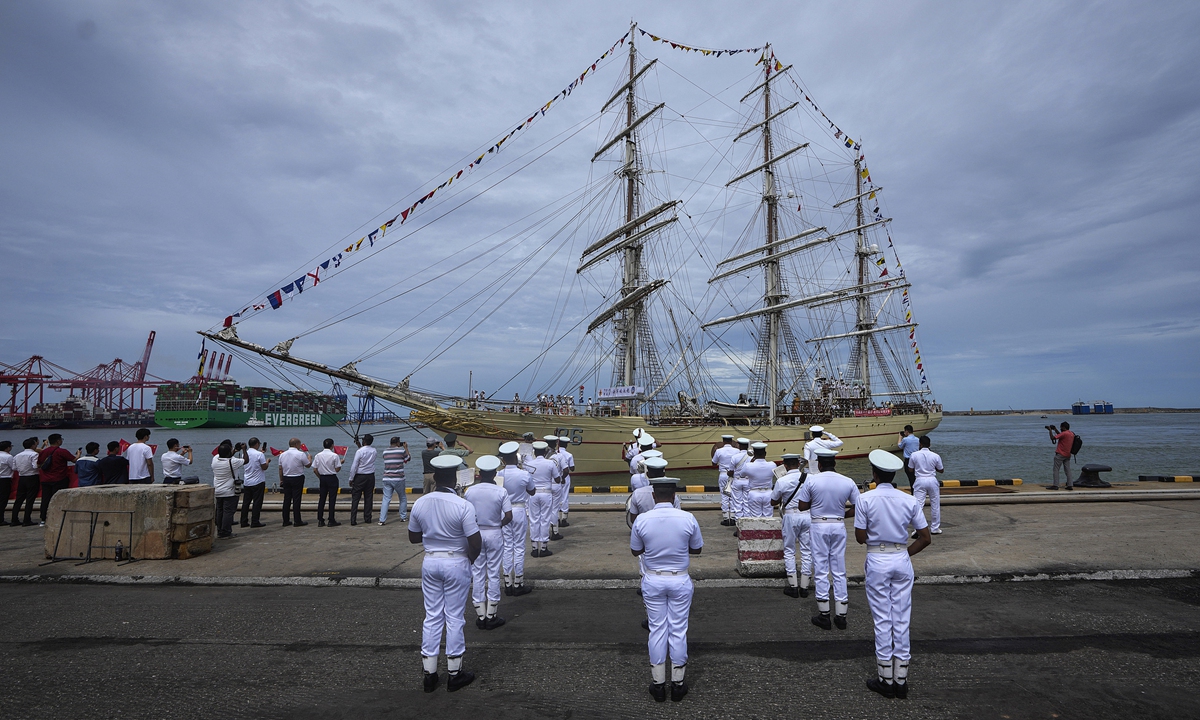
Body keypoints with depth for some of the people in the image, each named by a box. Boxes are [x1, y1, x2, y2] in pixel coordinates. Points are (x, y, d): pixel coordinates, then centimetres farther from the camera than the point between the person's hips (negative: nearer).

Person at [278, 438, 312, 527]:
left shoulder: (282, 455, 5)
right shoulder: (301, 454, -13)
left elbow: (280, 469, 9)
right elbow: (308, 465, -3)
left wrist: (281, 480, 17)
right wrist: (310, 458, 17)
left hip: (286, 479, 5)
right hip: (297, 479, -5)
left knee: (286, 499, 10)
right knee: (296, 500, -2)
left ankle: (285, 521, 14)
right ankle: (297, 521, 0)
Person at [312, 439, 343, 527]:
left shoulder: (318, 455, 1)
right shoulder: (334, 456, -12)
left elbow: (314, 469, 3)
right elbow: (337, 469, -9)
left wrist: (320, 477, 15)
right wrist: (341, 462, 8)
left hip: (322, 478, 4)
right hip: (332, 478, -4)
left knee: (322, 499, 10)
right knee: (332, 500, 0)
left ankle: (320, 521, 11)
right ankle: (331, 521, 2)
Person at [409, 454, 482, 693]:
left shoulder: (419, 503, -6)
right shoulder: (463, 506, -20)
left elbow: (413, 537, 6)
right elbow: (476, 542, -17)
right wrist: (470, 560, 2)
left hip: (430, 562, 4)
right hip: (456, 564, -4)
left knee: (432, 617, 14)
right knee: (454, 618, 8)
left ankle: (429, 674, 23)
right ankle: (454, 674, 20)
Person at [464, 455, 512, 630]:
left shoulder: (469, 491, -6)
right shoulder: (501, 492, -12)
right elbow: (509, 516, -14)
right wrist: (500, 524, 4)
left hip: (475, 533, 2)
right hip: (494, 533, -2)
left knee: (477, 573, 10)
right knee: (494, 573, 8)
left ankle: (481, 616, 16)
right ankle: (491, 616, 14)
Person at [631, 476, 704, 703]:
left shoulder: (641, 519, -12)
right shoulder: (688, 518, -14)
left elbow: (635, 551, 1)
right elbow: (697, 549, 0)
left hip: (653, 581, 1)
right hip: (680, 581, 0)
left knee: (657, 630, 12)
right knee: (678, 631, 11)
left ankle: (658, 683, 22)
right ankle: (678, 683, 23)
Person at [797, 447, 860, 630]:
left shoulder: (812, 480, -10)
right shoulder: (848, 482, -3)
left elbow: (802, 506, -4)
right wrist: (842, 513, 13)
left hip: (819, 526, -2)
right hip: (839, 526, 2)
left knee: (821, 570, 6)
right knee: (839, 571, 11)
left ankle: (824, 615, 11)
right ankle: (841, 615, 15)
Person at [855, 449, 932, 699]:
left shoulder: (865, 499, -11)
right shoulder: (909, 500, -1)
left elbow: (860, 537, -10)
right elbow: (925, 538, 1)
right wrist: (906, 553, 10)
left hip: (877, 561, -3)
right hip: (902, 561, 3)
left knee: (882, 620, 6)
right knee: (902, 620, 10)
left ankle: (886, 680, 15)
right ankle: (901, 680, 18)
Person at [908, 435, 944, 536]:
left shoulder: (914, 455, -6)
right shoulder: (935, 456, -5)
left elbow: (910, 469, 3)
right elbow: (941, 470, 6)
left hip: (920, 480, -1)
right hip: (932, 480, 1)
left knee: (918, 505, -1)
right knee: (935, 505, 14)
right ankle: (935, 528, 22)